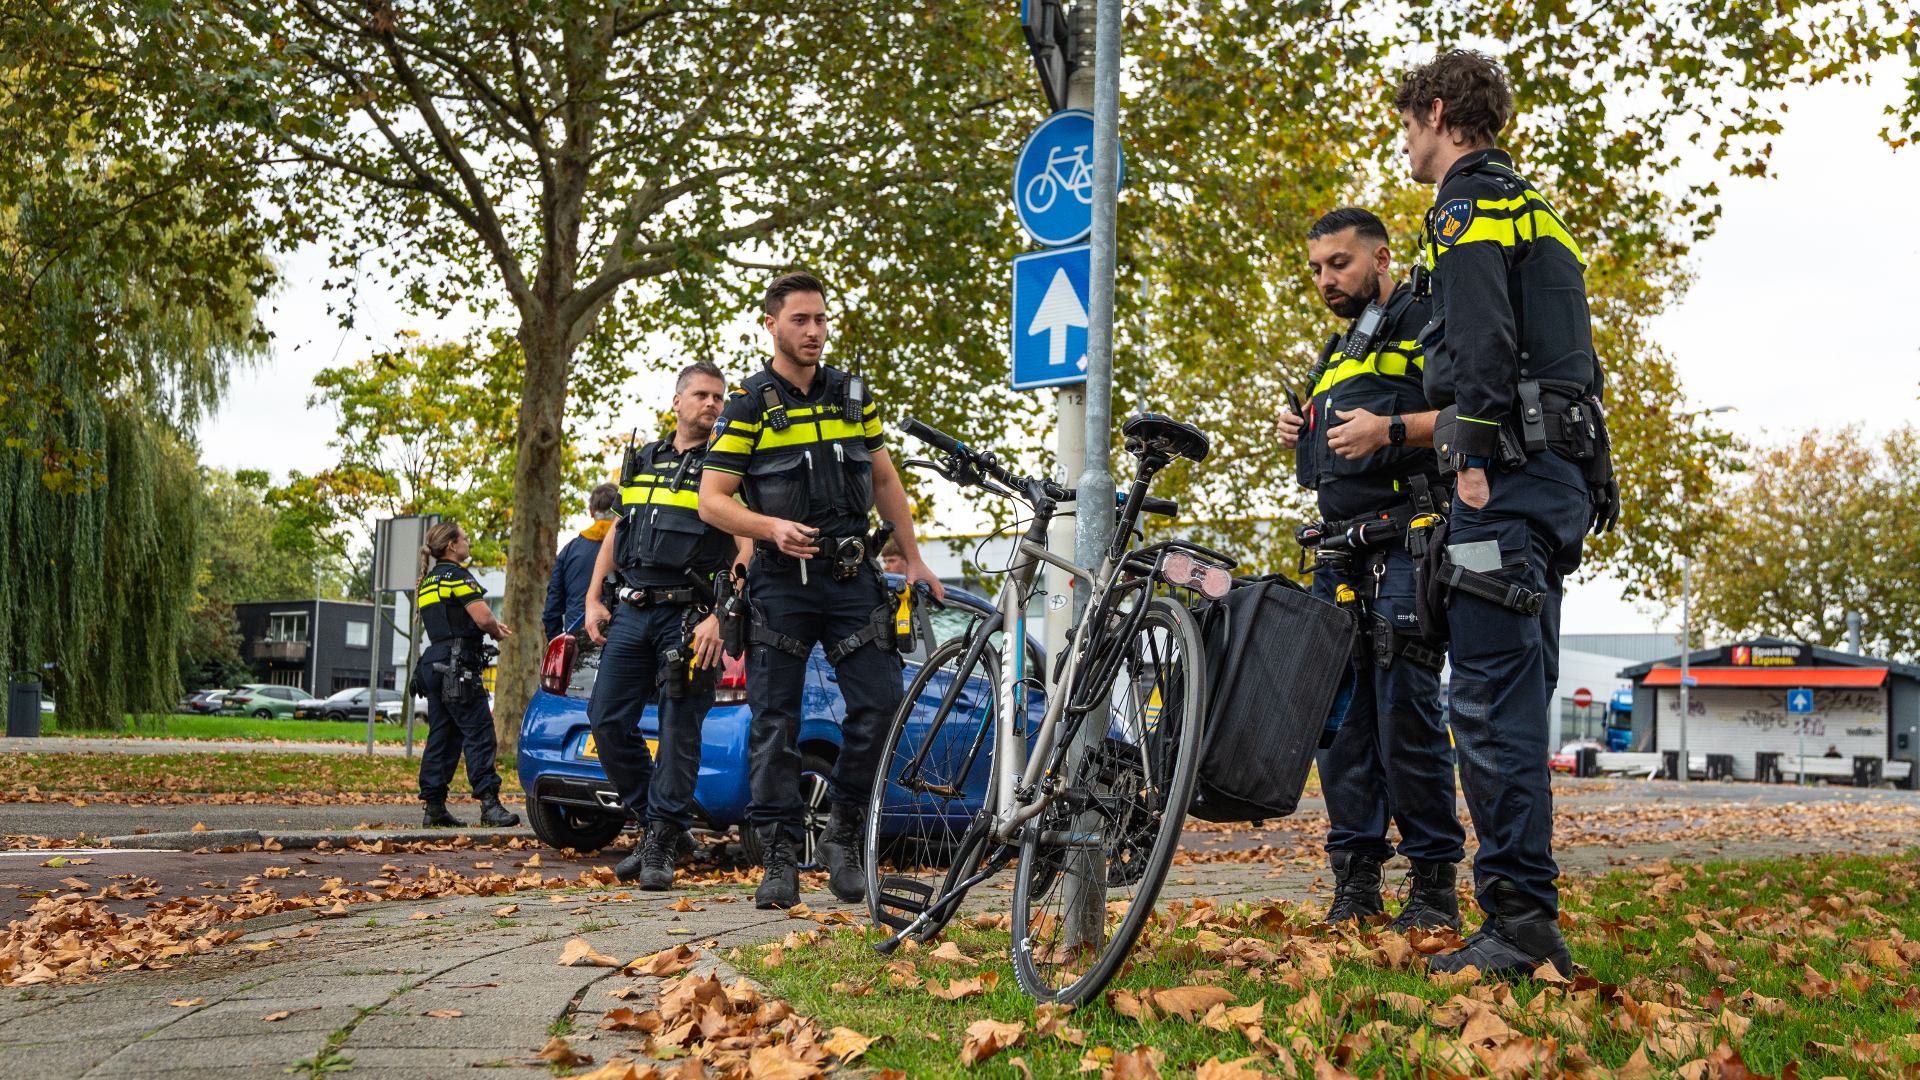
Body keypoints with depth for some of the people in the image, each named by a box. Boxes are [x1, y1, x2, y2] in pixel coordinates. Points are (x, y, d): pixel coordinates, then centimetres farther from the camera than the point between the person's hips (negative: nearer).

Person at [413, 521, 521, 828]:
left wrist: (491, 626, 16)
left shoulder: (429, 580, 20)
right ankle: (489, 803, -14)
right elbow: (483, 617, -18)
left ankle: (434, 805, 10)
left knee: (441, 735, 10)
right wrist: (497, 632, 4)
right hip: (457, 664, -9)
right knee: (479, 733, -9)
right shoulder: (457, 574, -9)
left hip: (433, 662, 9)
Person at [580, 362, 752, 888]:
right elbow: (614, 535, 23)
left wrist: (719, 617, -18)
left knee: (679, 728, -5)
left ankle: (662, 842, 5)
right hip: (632, 610, 6)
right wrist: (593, 599, 12)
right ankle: (660, 823, 15)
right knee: (607, 720, 2)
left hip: (690, 615, -5)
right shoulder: (642, 461, 18)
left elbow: (748, 550, -8)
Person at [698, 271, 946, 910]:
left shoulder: (853, 395, 11)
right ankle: (780, 858, 7)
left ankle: (844, 834, 11)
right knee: (775, 721, -1)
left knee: (880, 702, -6)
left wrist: (914, 561, 17)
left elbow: (884, 480, 19)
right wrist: (772, 528, -22)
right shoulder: (749, 406, -2)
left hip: (852, 576, 3)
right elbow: (712, 501, -5)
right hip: (782, 581, -3)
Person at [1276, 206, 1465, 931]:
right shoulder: (1338, 353, 29)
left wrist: (1391, 428, -20)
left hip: (1404, 545, -8)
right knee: (1338, 714, 3)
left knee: (1406, 709, -12)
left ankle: (1434, 883, -4)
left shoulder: (1427, 321, 3)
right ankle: (1355, 881, 8)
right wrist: (1301, 439, 14)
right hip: (1338, 555, 8)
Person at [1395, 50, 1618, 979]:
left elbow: (1482, 337, -18)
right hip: (1565, 470, 10)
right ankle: (1533, 924, 12)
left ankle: (1517, 922, -12)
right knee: (1519, 697, 10)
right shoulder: (1535, 209, 27)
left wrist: (1474, 453, -21)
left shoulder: (1467, 202, -3)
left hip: (1511, 468, -10)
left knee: (1490, 697, -11)